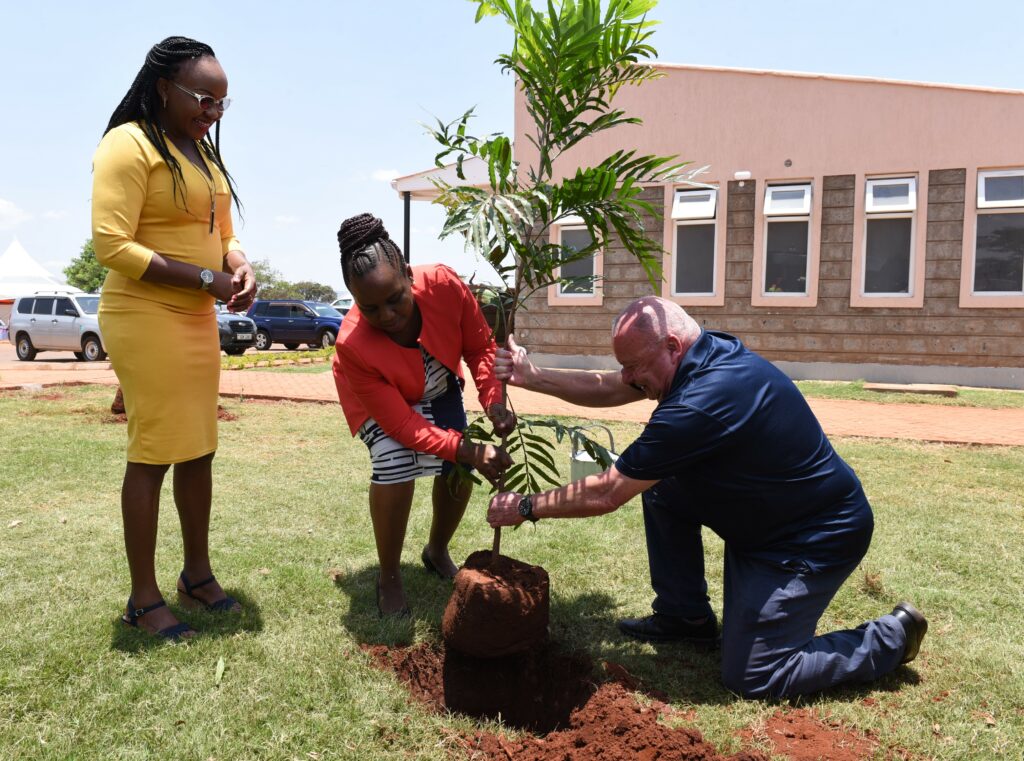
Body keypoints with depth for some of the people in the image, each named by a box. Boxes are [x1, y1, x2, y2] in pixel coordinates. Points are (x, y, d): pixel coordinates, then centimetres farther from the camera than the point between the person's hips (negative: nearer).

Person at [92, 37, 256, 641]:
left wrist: (241, 269, -3)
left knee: (198, 450, 12)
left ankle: (198, 574, 26)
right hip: (146, 319, -8)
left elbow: (222, 235, 19)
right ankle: (144, 599, 10)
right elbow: (112, 245, -18)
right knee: (153, 454, -3)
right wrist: (205, 279, -20)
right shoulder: (129, 144, -10)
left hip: (198, 320, 8)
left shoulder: (204, 153, 15)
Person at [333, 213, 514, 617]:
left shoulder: (443, 284, -36)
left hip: (438, 387, 4)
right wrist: (469, 450, -45)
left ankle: (437, 550, 28)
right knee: (394, 465, -27)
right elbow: (401, 424, -35)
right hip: (379, 401, -3)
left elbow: (480, 346, -18)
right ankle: (389, 577, -2)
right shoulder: (353, 345, -40)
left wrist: (493, 399, -35)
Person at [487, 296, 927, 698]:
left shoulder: (702, 402, -33)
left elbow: (605, 495, -25)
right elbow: (608, 390, 5)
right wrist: (532, 377, -3)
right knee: (659, 485, 4)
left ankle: (891, 637, 13)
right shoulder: (705, 352, -5)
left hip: (817, 539, -9)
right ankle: (686, 617, 19)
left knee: (751, 679, -4)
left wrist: (525, 508, -12)